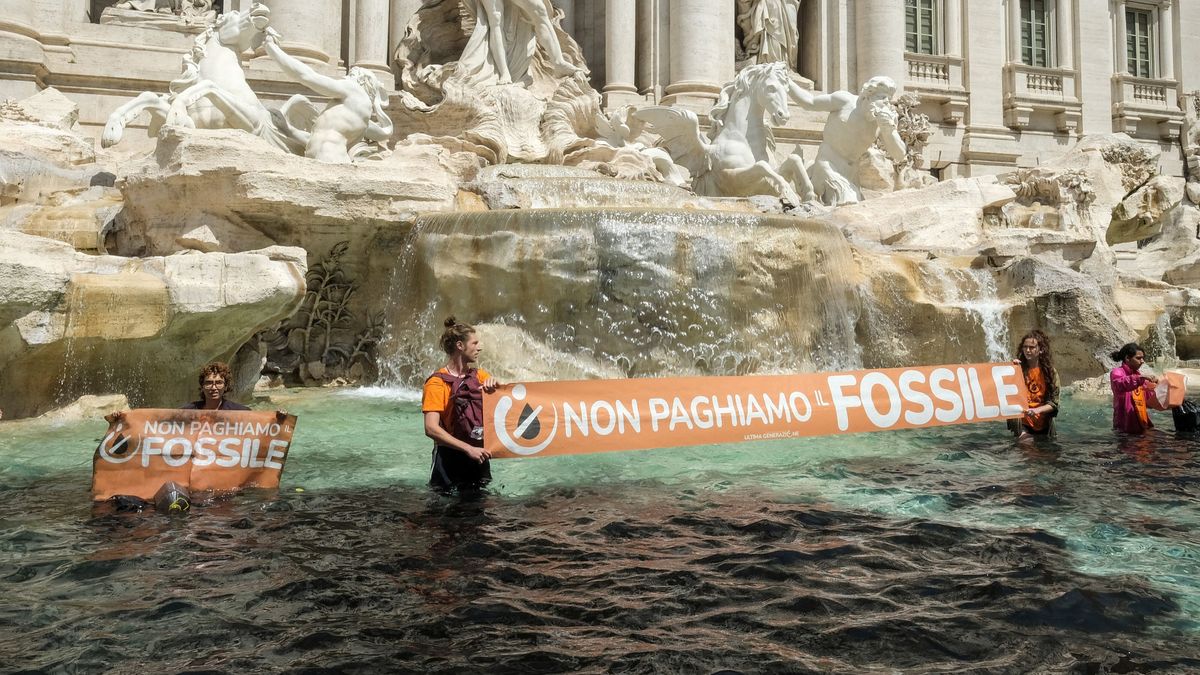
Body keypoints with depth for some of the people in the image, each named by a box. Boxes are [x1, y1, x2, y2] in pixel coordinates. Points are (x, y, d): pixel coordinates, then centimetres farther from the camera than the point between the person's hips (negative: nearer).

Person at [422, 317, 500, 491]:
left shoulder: (479, 375, 8)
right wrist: (468, 448, -27)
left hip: (479, 455, 6)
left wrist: (494, 384, -20)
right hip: (451, 459, -6)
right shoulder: (437, 383, -12)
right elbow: (431, 429, -22)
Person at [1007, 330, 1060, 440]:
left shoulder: (1051, 372, -2)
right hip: (1022, 422, -2)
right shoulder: (1018, 369, -3)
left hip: (1043, 424, 2)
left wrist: (1036, 410, -22)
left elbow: (1054, 403, -4)